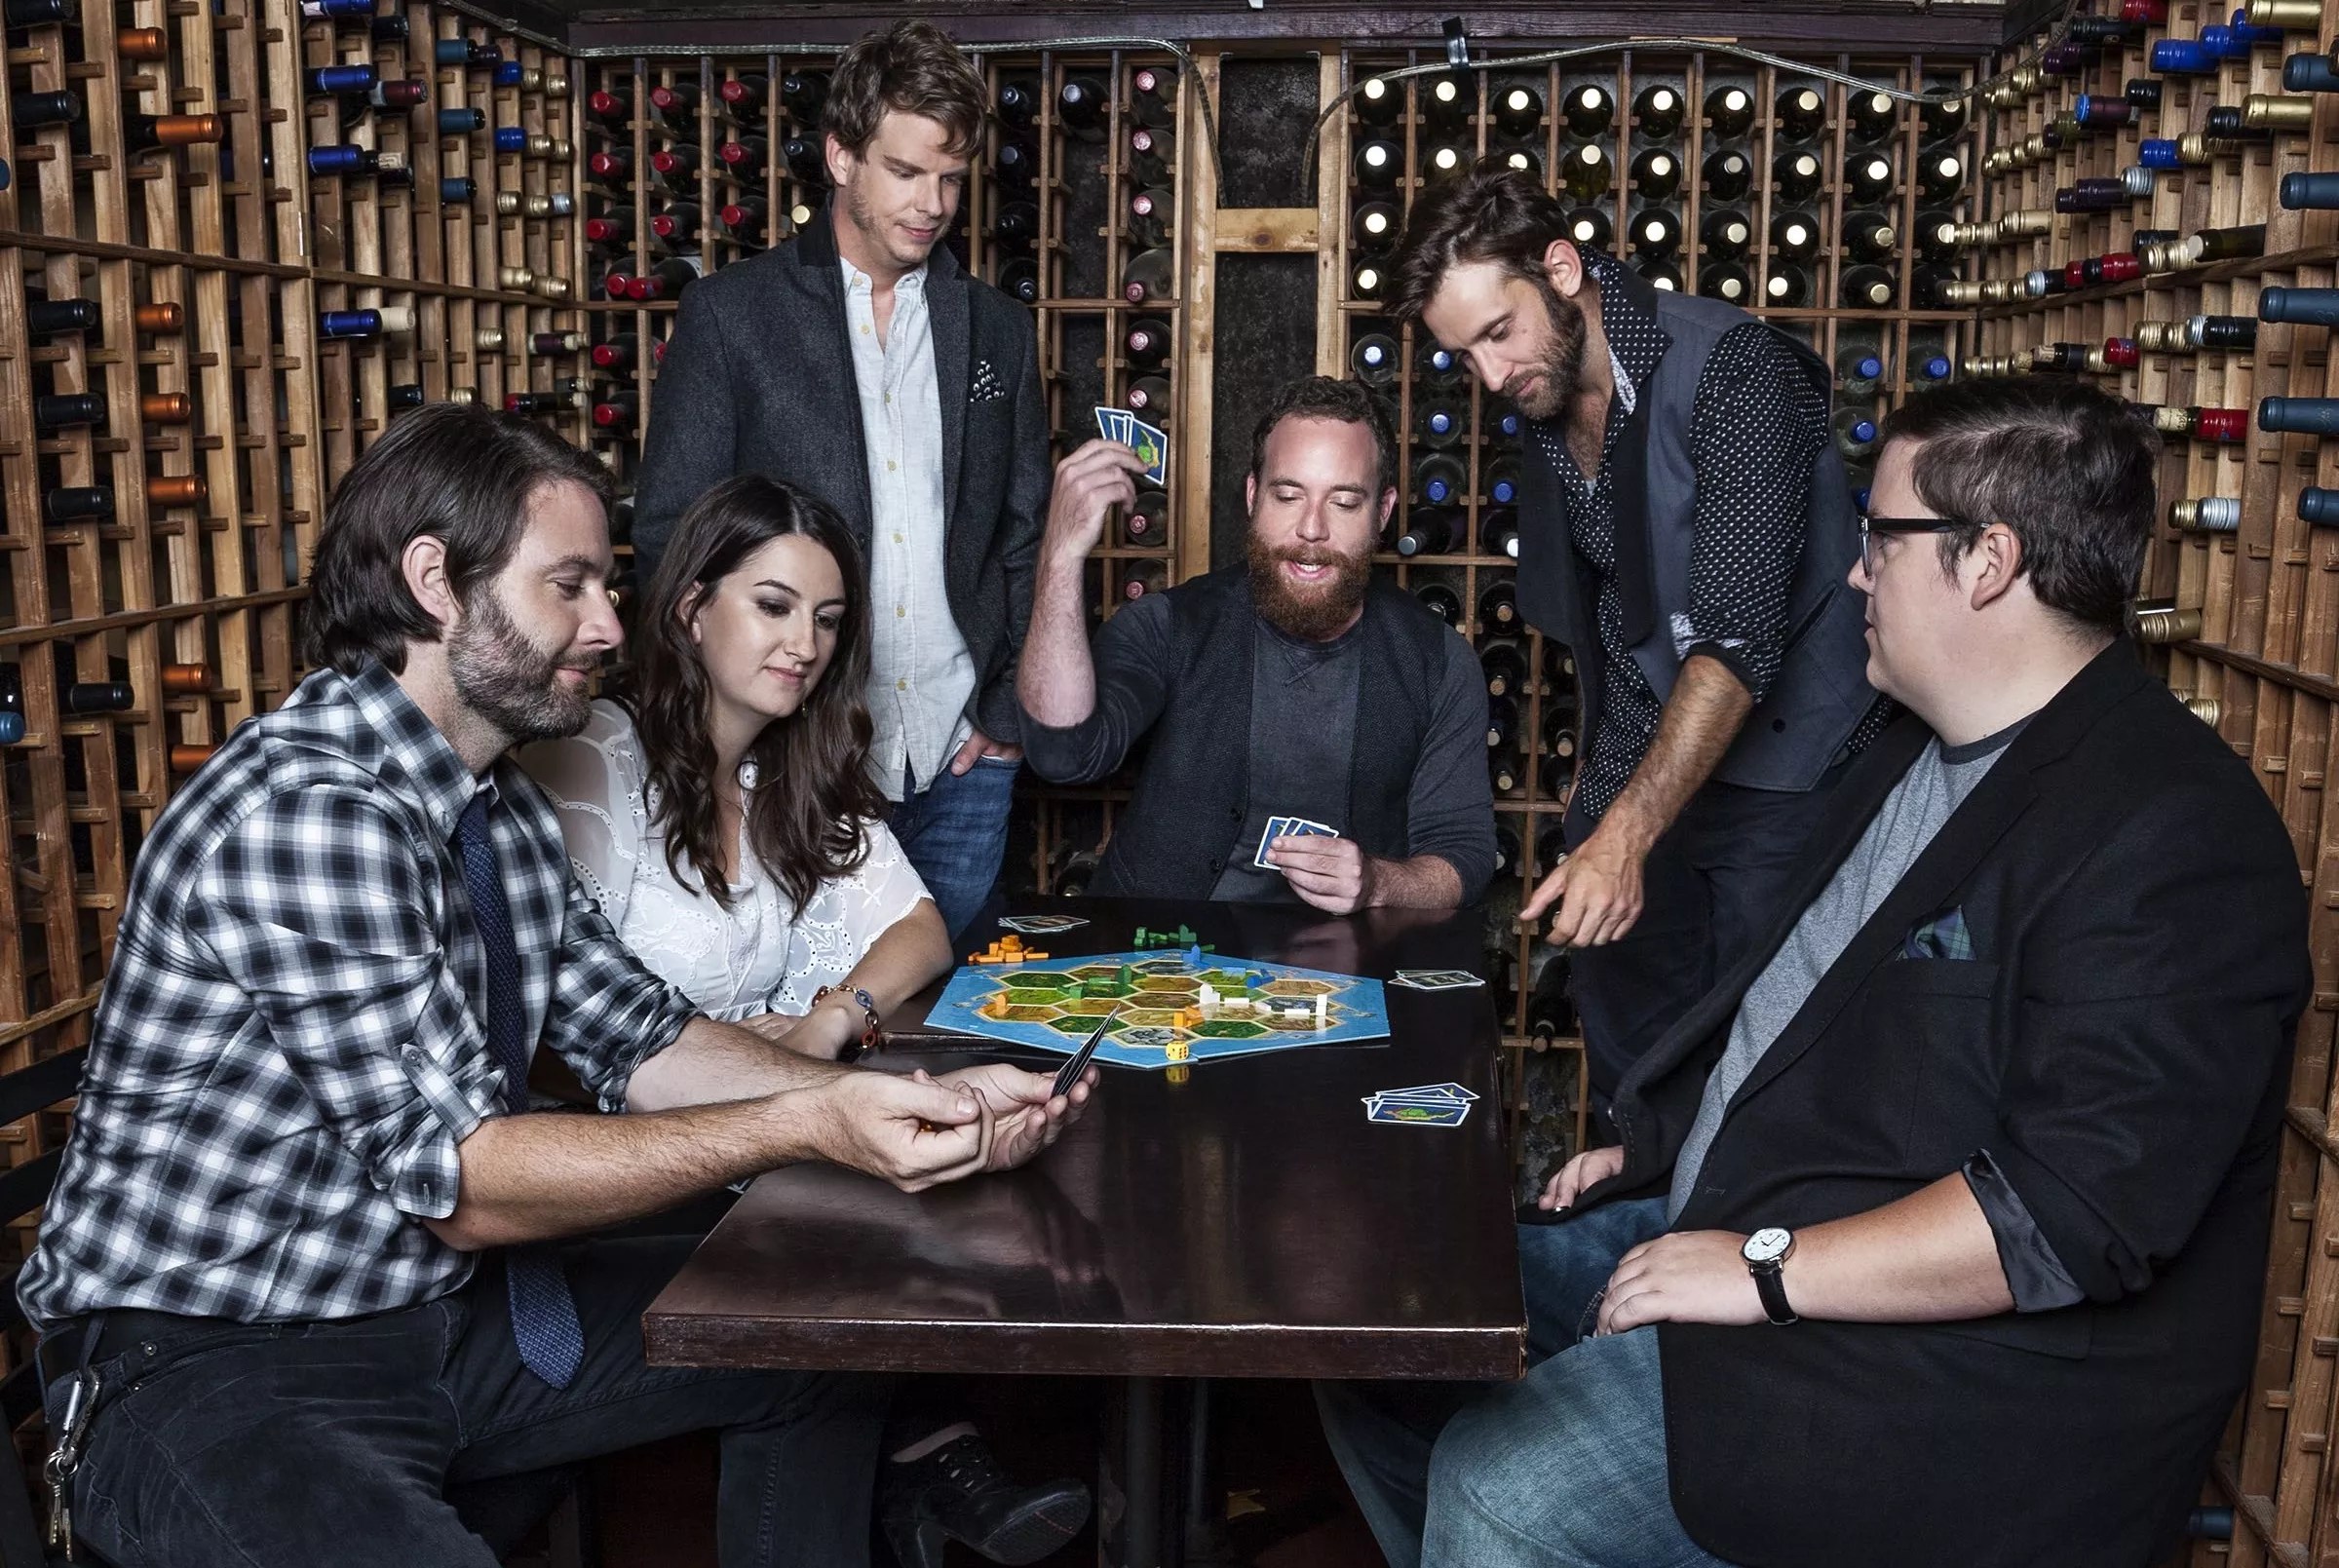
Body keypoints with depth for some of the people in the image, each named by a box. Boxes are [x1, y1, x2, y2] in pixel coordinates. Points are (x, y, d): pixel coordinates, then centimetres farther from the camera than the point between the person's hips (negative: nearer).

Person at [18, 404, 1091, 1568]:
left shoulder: (499, 803, 5)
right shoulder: (310, 810, -25)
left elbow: (639, 1043, 4)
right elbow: (458, 1175, -26)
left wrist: (910, 1109, -10)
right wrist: (810, 1126, -28)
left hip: (437, 1302, 9)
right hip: (214, 1370, -8)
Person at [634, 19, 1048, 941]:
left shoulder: (997, 329, 10)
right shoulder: (731, 314, 0)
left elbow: (1026, 533, 13)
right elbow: (669, 537, -2)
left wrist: (1013, 708, 4)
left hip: (962, 758, 3)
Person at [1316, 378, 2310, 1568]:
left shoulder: (2172, 834, -19)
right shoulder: (1917, 755, 13)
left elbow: (2074, 1215, -27)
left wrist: (1766, 1270, -22)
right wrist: (1660, 1149, 11)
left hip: (1949, 1357, -9)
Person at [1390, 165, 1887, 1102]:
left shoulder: (1730, 367, -21)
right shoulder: (1539, 392, 3)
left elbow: (1737, 637, -29)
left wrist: (1624, 835, -35)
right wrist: (1597, 760, 13)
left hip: (1780, 769, -6)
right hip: (1634, 768, 7)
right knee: (1625, 1059, 12)